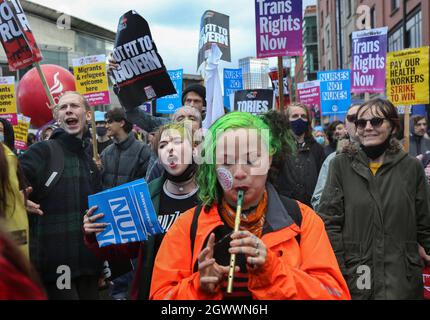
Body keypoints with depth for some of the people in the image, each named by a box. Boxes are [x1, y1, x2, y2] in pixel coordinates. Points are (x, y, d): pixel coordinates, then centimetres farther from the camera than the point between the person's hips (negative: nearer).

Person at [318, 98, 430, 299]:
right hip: (354, 277, -1)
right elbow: (329, 222, -4)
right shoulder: (341, 165, -1)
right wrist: (336, 275, -8)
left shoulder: (411, 167, 2)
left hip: (403, 280, 1)